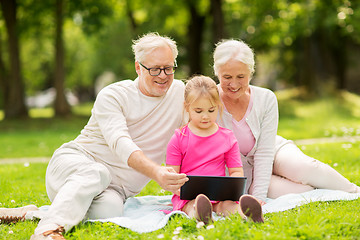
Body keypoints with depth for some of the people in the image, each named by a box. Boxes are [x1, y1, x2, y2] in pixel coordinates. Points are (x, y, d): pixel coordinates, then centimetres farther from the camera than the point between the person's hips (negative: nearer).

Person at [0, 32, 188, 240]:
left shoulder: (180, 93, 8)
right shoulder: (113, 96, -5)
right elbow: (120, 143, -22)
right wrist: (156, 172, -41)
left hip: (114, 189, 3)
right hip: (75, 161, -2)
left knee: (109, 210, -36)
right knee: (96, 173, -41)